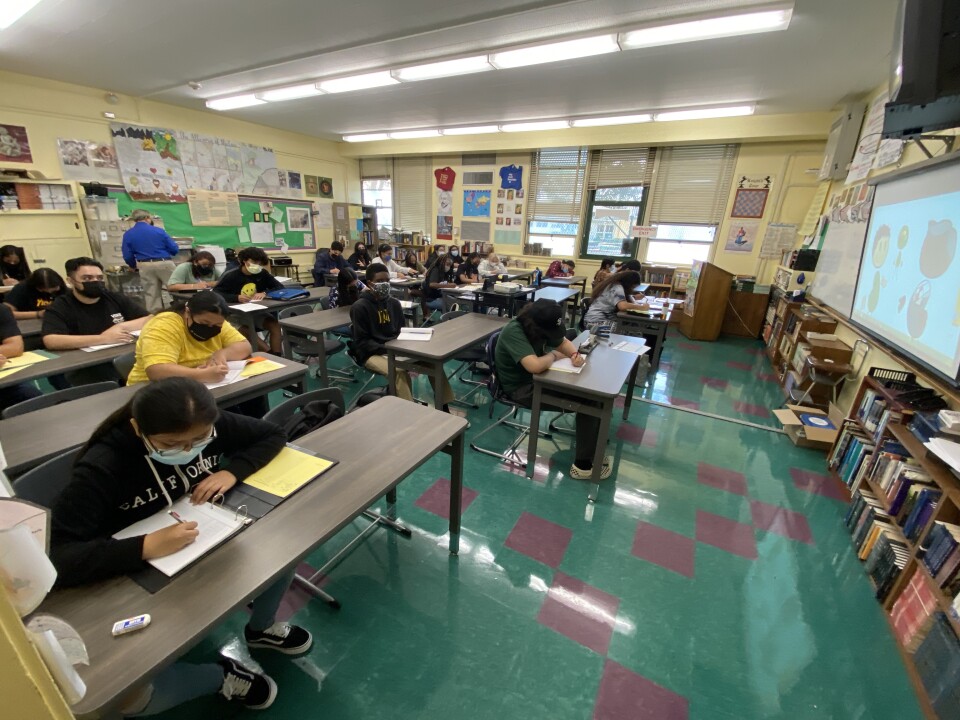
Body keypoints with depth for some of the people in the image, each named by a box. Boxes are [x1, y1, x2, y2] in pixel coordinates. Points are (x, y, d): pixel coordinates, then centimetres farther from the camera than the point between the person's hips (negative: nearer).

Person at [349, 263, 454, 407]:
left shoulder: (394, 303, 9)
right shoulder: (360, 307, -9)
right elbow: (361, 342, -12)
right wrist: (387, 349, -23)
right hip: (372, 353, -5)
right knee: (399, 370, -36)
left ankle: (444, 407, -7)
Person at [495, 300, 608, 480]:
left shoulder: (538, 325, -1)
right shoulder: (514, 332, -28)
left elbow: (563, 342, 13)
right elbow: (535, 366, -40)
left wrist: (575, 354, -11)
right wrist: (554, 355, -18)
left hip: (537, 378, 9)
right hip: (522, 388, -9)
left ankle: (591, 449, 11)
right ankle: (584, 465, -4)